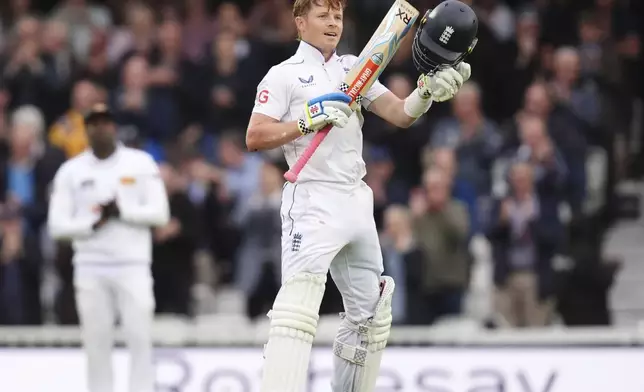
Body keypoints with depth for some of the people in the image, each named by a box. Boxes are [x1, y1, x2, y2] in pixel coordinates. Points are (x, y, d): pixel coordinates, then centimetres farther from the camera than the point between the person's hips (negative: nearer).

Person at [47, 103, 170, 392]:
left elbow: (160, 213, -2)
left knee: (140, 338, -8)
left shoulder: (140, 164, 3)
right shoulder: (71, 171, 6)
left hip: (132, 265, -1)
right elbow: (57, 225, 1)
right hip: (90, 269, 1)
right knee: (96, 343, 2)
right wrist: (93, 222, -14)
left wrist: (122, 211, -16)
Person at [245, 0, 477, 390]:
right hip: (312, 200, -7)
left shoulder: (355, 69, 16)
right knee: (300, 302, -23)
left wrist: (429, 90, -12)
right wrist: (308, 121, -17)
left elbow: (400, 114, 6)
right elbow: (255, 138, -8)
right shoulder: (285, 75, 0)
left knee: (371, 312, 12)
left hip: (356, 202, 7)